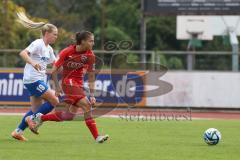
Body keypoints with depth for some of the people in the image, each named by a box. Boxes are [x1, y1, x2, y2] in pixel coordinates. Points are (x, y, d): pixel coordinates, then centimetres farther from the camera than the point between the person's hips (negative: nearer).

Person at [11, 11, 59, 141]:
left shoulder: (49, 49, 16)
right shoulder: (38, 44, -11)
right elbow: (23, 53, -25)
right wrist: (32, 63, -41)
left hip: (39, 81, 9)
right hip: (33, 80, -9)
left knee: (37, 109, 8)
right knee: (54, 101, -10)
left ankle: (18, 131, 13)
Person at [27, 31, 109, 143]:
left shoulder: (90, 56, -2)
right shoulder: (67, 52, -14)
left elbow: (91, 76, 4)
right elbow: (54, 71, -8)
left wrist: (92, 94, -1)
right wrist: (57, 87, -10)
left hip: (79, 84, 6)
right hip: (69, 82, -6)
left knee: (69, 116, 5)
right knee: (87, 106, -20)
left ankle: (40, 118, 23)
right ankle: (97, 137, -18)